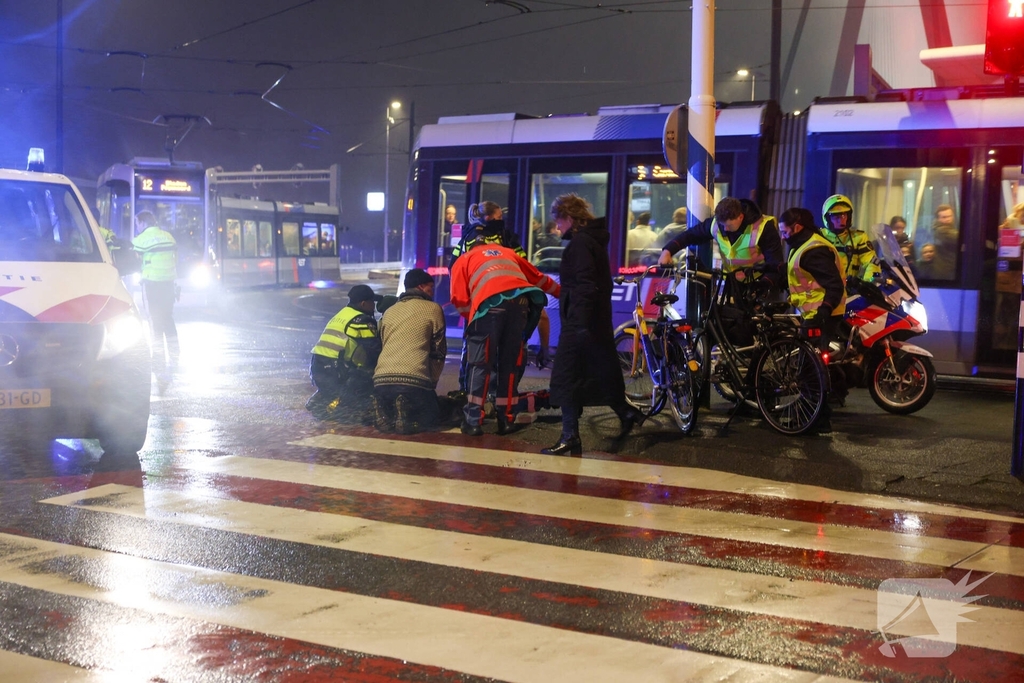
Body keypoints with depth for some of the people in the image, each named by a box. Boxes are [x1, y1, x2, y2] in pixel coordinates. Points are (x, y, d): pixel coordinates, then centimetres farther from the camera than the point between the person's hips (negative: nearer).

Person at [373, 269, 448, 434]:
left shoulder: (388, 312, 24)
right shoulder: (433, 309, 9)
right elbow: (438, 352, 9)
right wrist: (431, 383, 19)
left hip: (381, 380, 5)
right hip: (414, 381, -5)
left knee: (386, 419, 31)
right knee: (431, 417, 19)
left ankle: (385, 414, -4)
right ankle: (406, 414, -13)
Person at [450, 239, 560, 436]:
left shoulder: (464, 260, 27)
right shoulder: (508, 252, 37)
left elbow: (460, 300, 13)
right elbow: (539, 278, 41)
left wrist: (472, 319, 27)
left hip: (491, 301, -3)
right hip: (521, 300, 3)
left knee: (480, 363, 4)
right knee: (511, 363, 13)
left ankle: (473, 421, 0)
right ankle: (507, 420, 16)